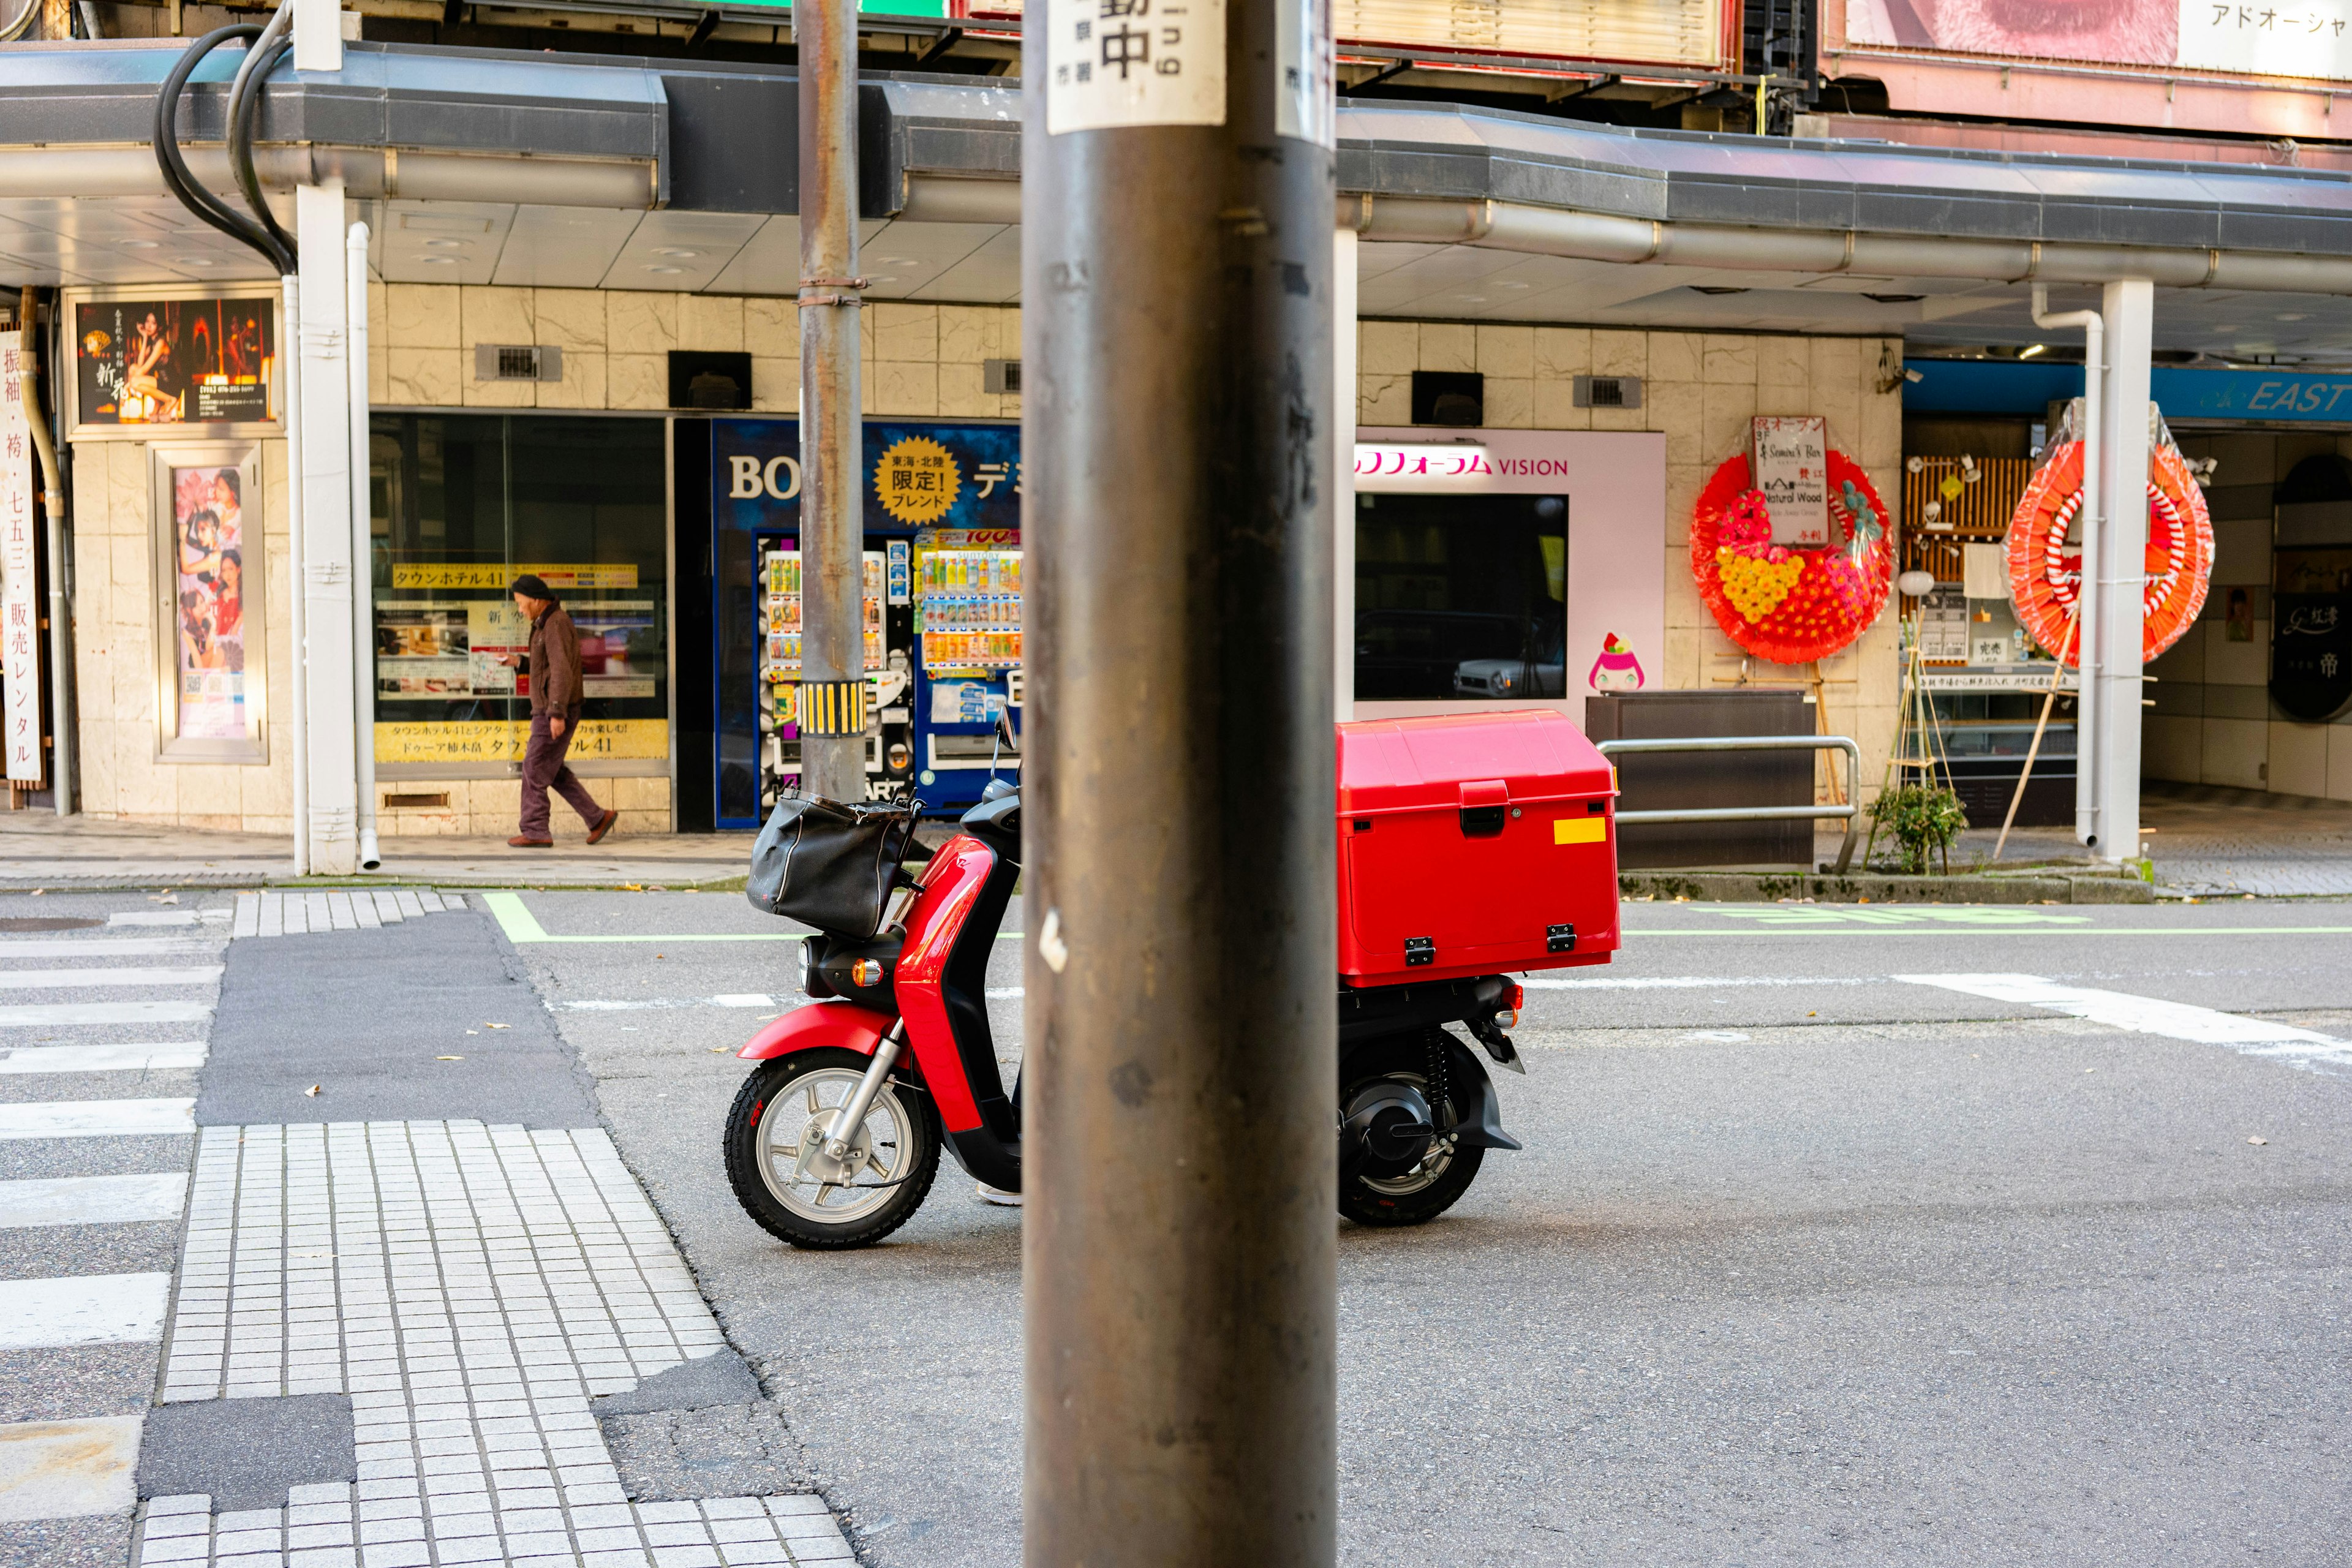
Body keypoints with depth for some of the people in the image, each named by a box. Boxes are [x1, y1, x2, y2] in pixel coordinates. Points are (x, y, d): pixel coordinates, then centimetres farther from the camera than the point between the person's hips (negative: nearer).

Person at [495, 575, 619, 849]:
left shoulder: (556, 624, -16)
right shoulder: (546, 623, 16)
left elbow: (562, 670, -24)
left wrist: (557, 713, -28)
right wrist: (519, 661, 17)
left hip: (556, 712, -10)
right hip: (549, 711, 10)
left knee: (535, 769, -5)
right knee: (553, 770, 14)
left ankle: (535, 832, 0)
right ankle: (598, 818, 15)